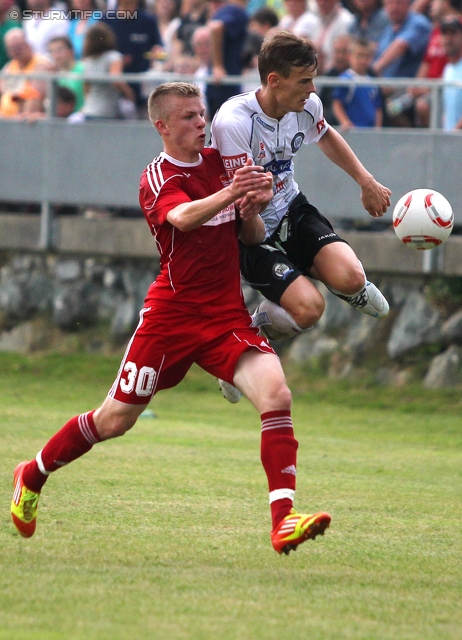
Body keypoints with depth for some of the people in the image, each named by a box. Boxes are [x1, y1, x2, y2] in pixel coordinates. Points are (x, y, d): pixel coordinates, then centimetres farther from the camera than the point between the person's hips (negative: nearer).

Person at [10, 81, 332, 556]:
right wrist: (227, 194, -52)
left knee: (276, 396, -20)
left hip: (228, 316, 4)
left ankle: (283, 521, -25)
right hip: (172, 315, -4)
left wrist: (252, 211, -9)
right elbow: (182, 217, -33)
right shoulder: (157, 179, -9)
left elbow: (254, 237, 15)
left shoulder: (219, 163, 9)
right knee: (115, 420, 5)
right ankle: (32, 476, 30)